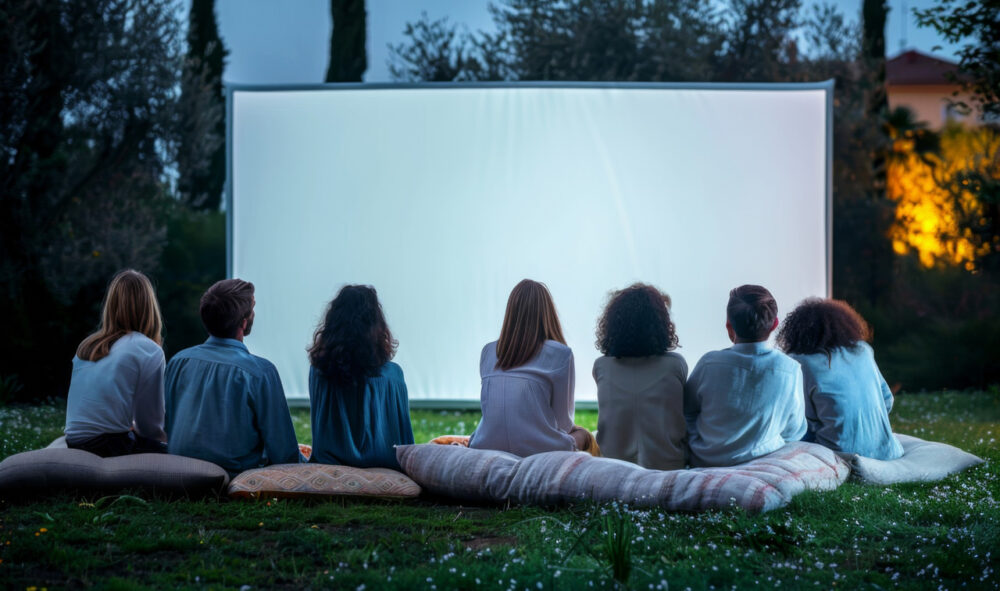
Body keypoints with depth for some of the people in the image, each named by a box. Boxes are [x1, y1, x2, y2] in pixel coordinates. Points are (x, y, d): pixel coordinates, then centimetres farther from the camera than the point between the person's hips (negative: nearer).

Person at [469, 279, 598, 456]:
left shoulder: (488, 351, 9)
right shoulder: (560, 354, -4)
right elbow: (564, 420, 2)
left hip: (486, 448, 4)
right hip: (537, 449, -4)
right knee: (584, 436, 26)